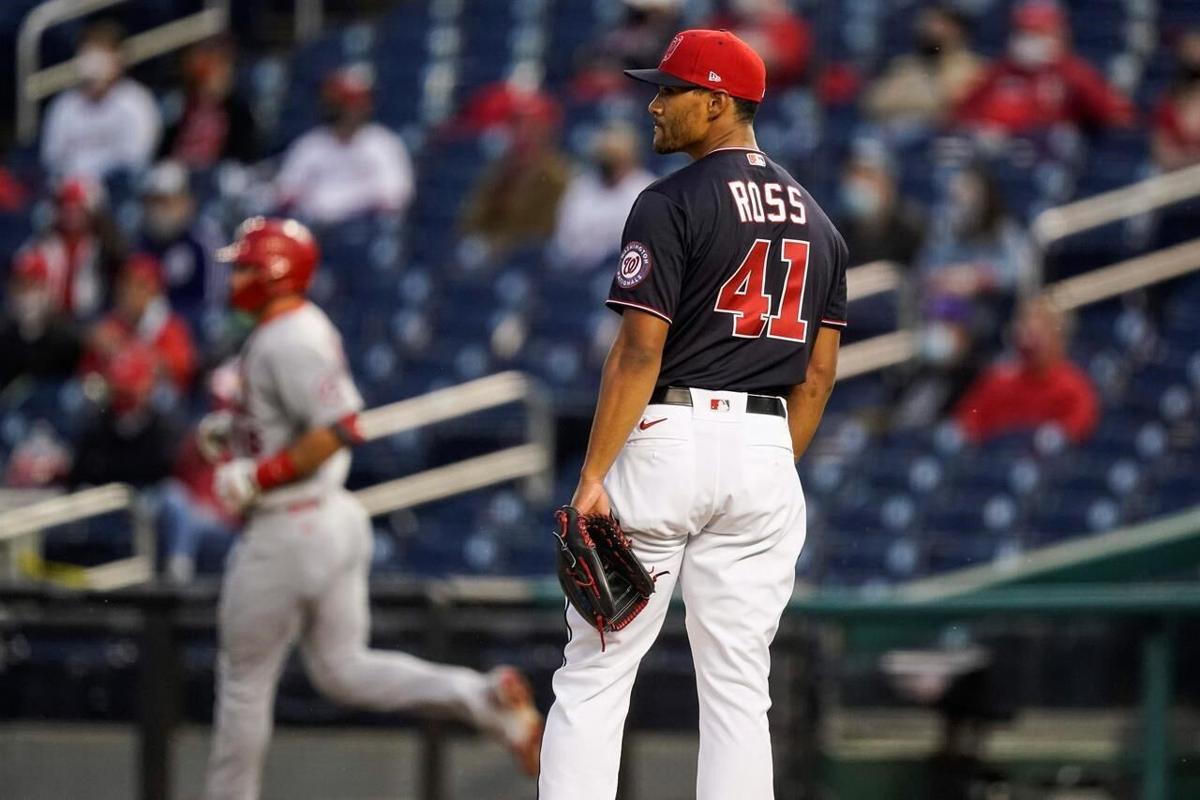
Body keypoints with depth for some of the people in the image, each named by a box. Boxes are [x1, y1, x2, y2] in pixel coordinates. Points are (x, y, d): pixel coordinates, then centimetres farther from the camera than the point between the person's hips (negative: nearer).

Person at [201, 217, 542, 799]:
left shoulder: (286, 341, -19)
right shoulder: (306, 327, 12)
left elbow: (340, 427, -28)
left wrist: (256, 475, -24)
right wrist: (237, 434, 13)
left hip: (289, 530, -10)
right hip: (337, 520, 10)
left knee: (244, 679, 4)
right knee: (342, 669, 12)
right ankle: (484, 696, -2)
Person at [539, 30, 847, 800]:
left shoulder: (673, 204, -8)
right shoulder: (817, 221, 13)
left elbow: (640, 352, -14)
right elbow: (820, 372, 13)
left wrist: (593, 477, -13)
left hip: (668, 439, -6)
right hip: (766, 451, 6)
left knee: (595, 673, 0)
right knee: (738, 687, 6)